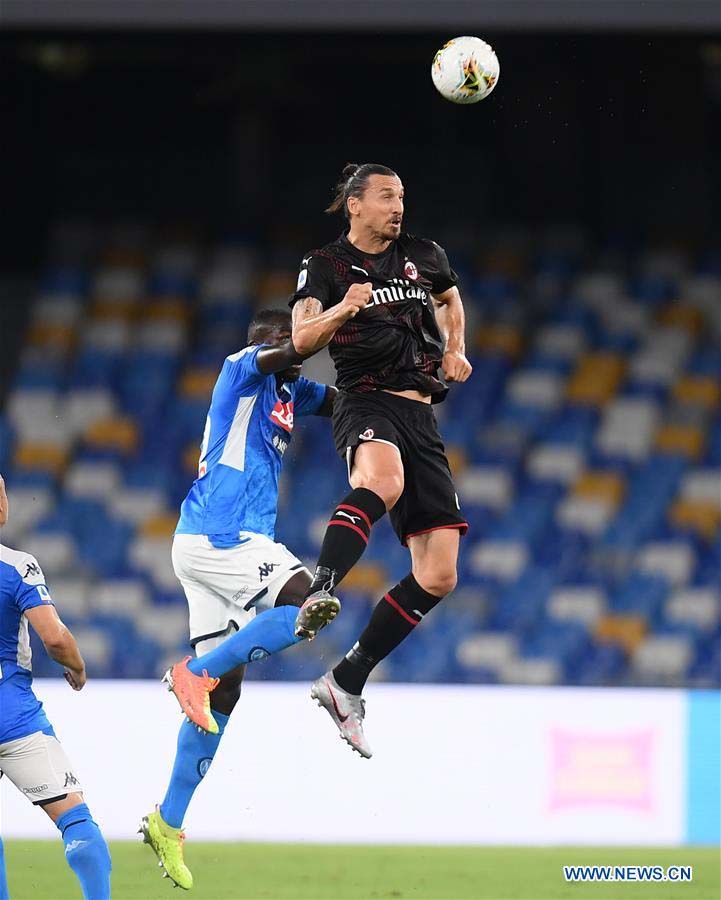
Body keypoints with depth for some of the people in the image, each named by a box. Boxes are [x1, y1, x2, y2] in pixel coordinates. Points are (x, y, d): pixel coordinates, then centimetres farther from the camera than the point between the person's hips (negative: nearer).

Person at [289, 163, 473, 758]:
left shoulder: (423, 257, 14)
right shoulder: (326, 266, 1)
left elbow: (450, 298, 37)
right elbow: (302, 340, -14)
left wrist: (454, 350, 19)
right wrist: (342, 310, -33)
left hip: (421, 418, 6)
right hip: (366, 406, -6)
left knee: (439, 577, -2)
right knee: (382, 483, -43)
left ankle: (347, 683, 3)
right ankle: (318, 594, -54)